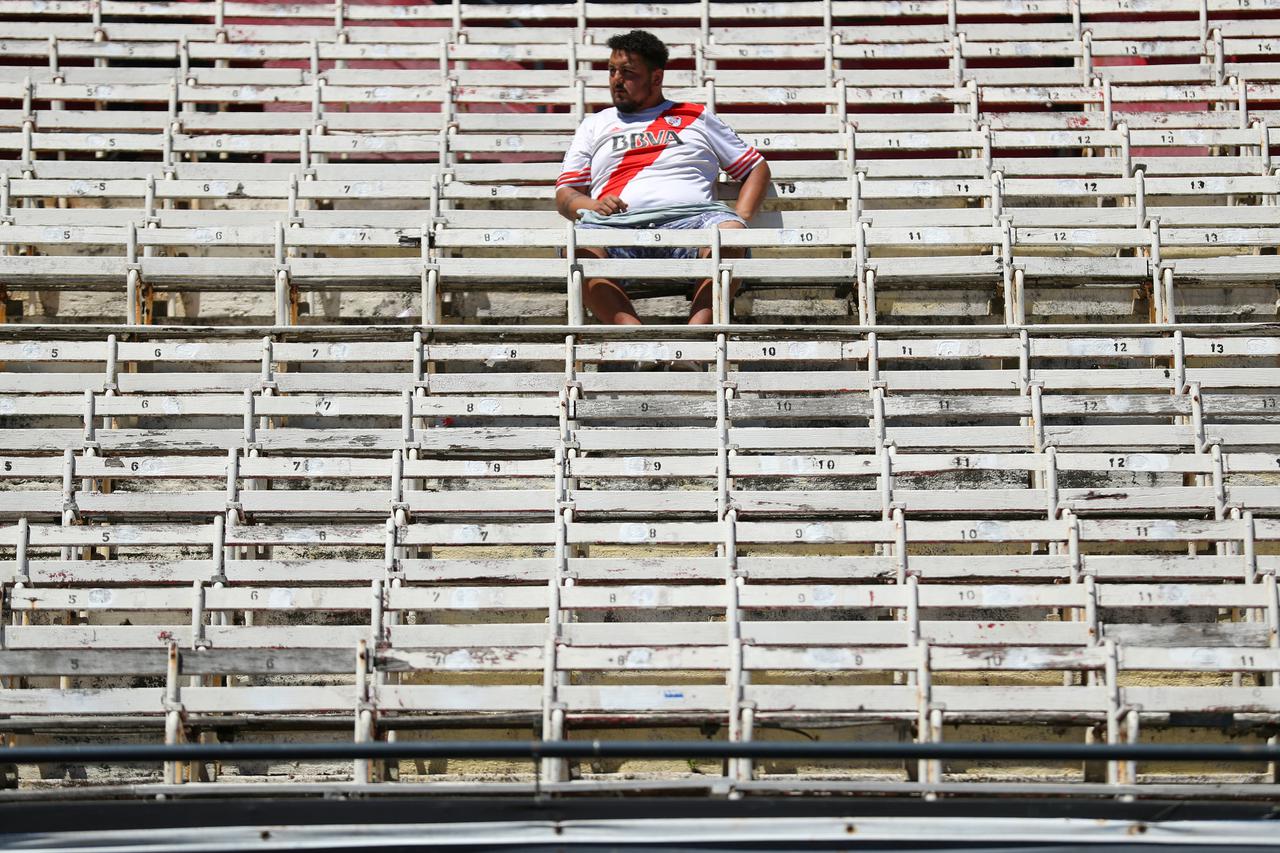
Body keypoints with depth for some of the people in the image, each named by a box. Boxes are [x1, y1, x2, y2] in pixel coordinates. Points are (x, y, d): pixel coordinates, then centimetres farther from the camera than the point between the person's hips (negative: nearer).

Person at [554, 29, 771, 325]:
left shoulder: (697, 117, 29)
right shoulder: (595, 126, 32)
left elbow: (757, 168, 27)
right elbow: (564, 194, 24)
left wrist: (740, 219, 6)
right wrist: (593, 206, -2)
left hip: (688, 217, 0)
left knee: (728, 233, -37)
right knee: (578, 247, -36)